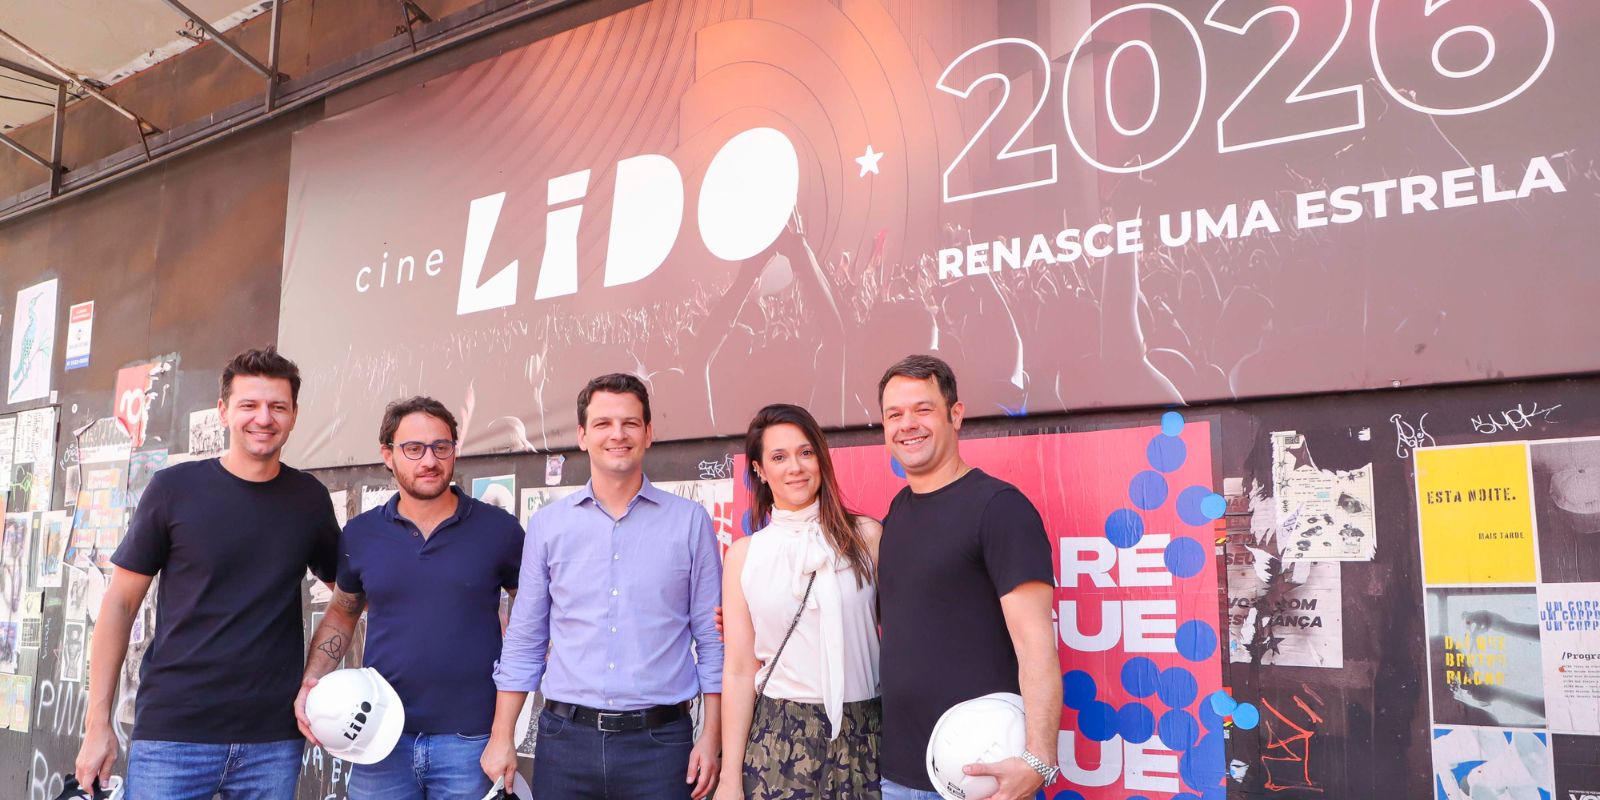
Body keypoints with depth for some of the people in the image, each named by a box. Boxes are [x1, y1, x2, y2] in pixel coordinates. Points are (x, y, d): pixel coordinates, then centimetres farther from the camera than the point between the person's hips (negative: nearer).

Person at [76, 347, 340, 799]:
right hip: (172, 733, -2)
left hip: (274, 739, 2)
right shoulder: (174, 488, -2)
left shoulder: (311, 499, 4)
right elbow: (120, 602, 1)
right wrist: (97, 723, -2)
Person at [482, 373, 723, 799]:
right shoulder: (547, 525, 5)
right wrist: (501, 739, 4)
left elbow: (712, 639, 3)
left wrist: (711, 738, -3)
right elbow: (524, 640, 9)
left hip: (659, 738, -1)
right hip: (565, 736, 1)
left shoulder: (690, 521, 1)